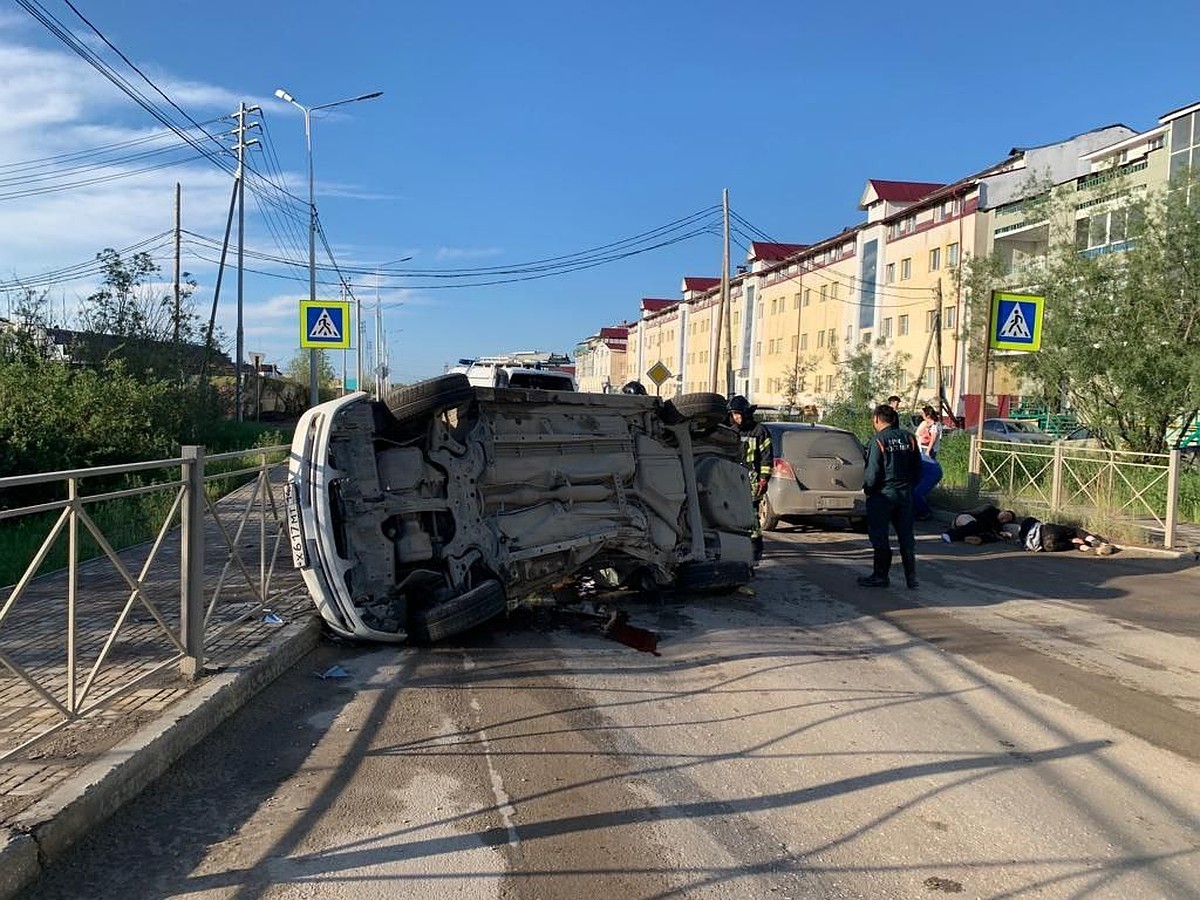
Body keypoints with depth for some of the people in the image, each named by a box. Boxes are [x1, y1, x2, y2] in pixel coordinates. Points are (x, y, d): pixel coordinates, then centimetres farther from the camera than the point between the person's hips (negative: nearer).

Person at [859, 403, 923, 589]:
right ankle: (911, 578, 14)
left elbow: (872, 472, -15)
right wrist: (909, 486, 17)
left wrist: (866, 488, 1)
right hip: (905, 495, 6)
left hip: (883, 495, -6)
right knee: (906, 536, 11)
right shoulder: (909, 438, 3)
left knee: (879, 537, 5)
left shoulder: (878, 441, -14)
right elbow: (917, 468, 7)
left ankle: (880, 576, 10)